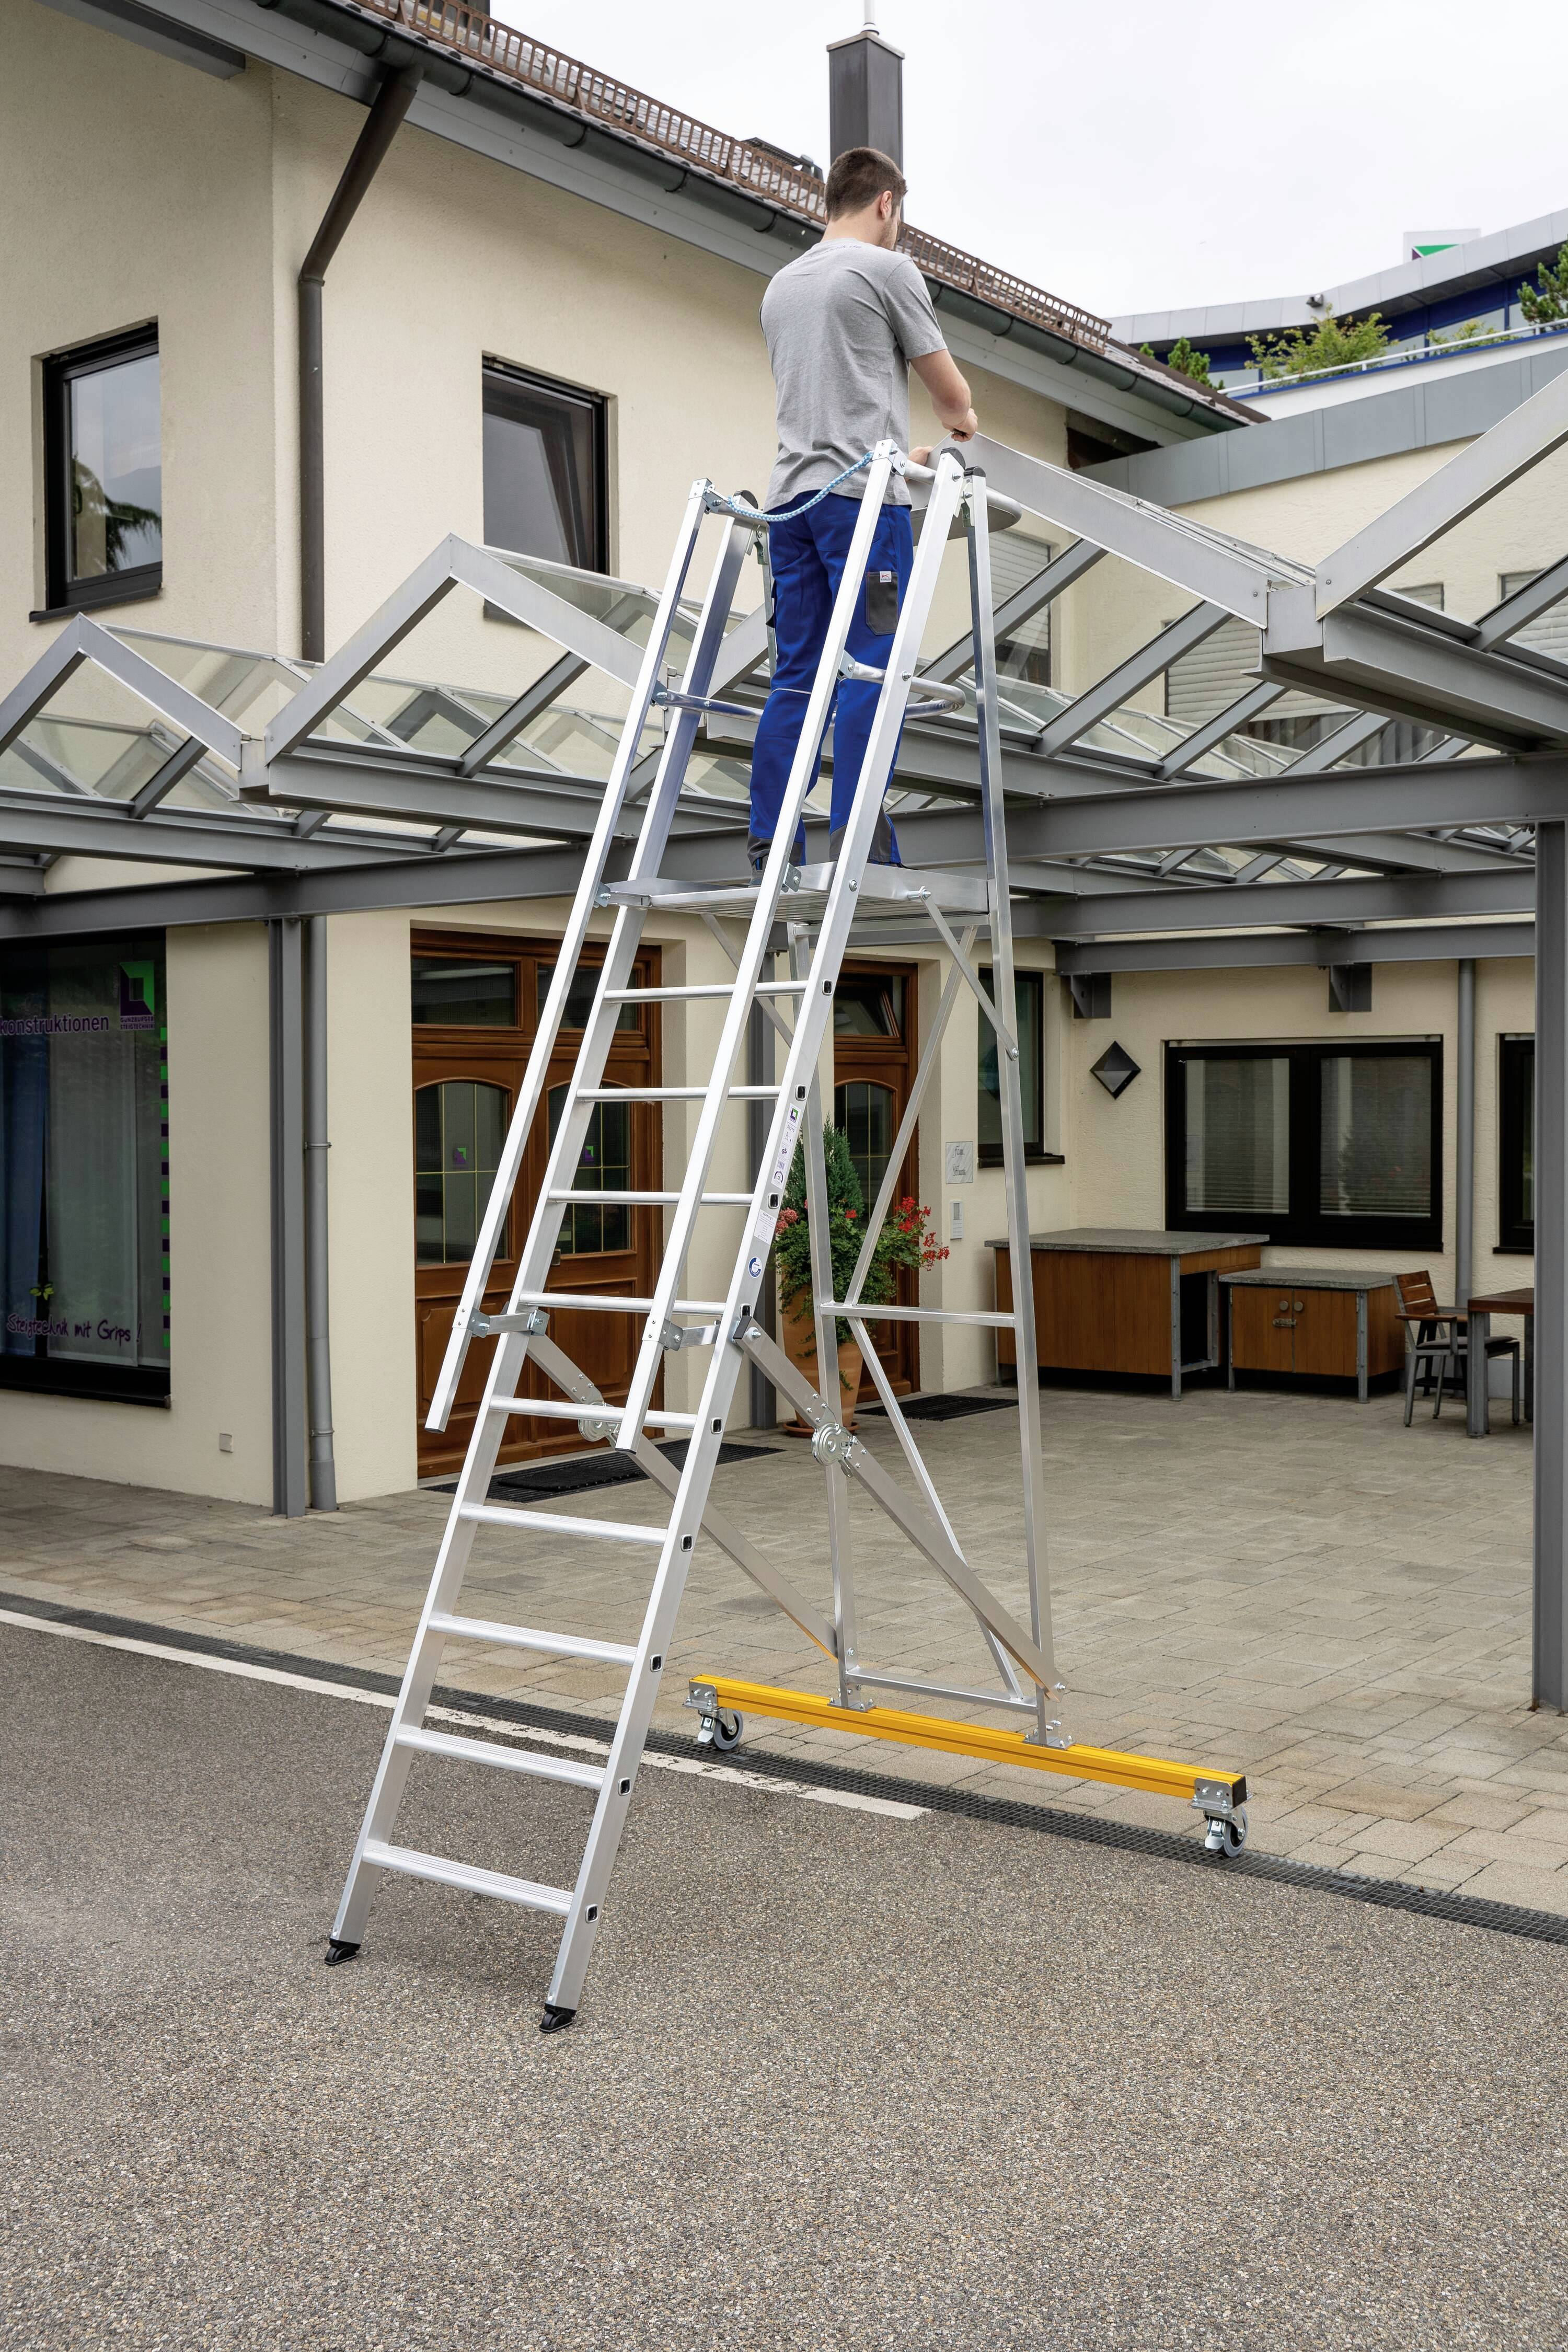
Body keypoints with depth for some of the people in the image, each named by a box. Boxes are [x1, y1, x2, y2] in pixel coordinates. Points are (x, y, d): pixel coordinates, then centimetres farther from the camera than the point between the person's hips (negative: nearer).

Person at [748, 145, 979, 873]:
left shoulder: (780, 286, 24)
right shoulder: (887, 268, 2)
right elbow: (952, 395, 7)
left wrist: (901, 451, 42)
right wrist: (958, 422, 31)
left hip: (791, 494, 7)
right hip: (860, 493, -7)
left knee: (796, 676, 6)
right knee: (871, 666, -9)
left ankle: (770, 847, 3)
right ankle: (855, 841, -15)